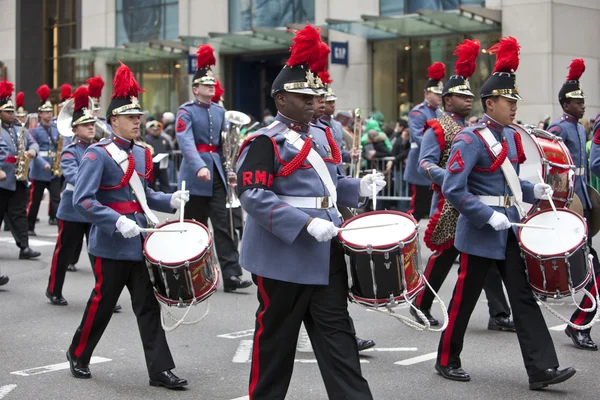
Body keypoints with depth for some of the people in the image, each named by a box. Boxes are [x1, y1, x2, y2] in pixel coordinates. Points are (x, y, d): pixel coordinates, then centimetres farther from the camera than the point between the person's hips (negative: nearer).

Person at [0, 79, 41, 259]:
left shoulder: (21, 130, 16)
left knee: (19, 213, 2)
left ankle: (24, 247, -2)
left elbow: (33, 143, 12)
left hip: (19, 179, 5)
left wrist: (32, 151, -11)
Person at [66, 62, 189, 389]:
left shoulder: (141, 154, 11)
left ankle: (160, 370, 5)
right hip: (111, 246, -6)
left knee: (148, 306, 4)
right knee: (102, 305, 6)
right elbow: (82, 200, -19)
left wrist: (170, 200, 3)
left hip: (140, 243, 6)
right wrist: (117, 222, -27)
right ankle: (78, 355, 29)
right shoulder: (97, 155, -12)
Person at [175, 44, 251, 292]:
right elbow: (186, 142, -22)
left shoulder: (219, 111, 13)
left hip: (217, 173, 5)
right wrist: (199, 167, -36)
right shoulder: (186, 111, -6)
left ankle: (231, 275, -8)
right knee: (195, 225, 5)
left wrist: (230, 170, 13)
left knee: (222, 225, -2)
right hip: (195, 174, -5)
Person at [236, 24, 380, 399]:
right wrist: (306, 223, -26)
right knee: (277, 335, 5)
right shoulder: (265, 141, -13)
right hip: (283, 251, -7)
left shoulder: (321, 136, 13)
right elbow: (252, 195, -21)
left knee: (337, 332, 6)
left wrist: (358, 187, 3)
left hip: (325, 251, 8)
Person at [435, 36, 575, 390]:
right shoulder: (470, 139, -14)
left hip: (510, 227, 7)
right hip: (480, 231, -7)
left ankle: (542, 369, 0)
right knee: (465, 299, 5)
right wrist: (489, 216, -23)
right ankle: (448, 361, 21)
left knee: (524, 297, 2)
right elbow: (453, 189, -20)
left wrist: (534, 190, 4)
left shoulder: (511, 136, 10)